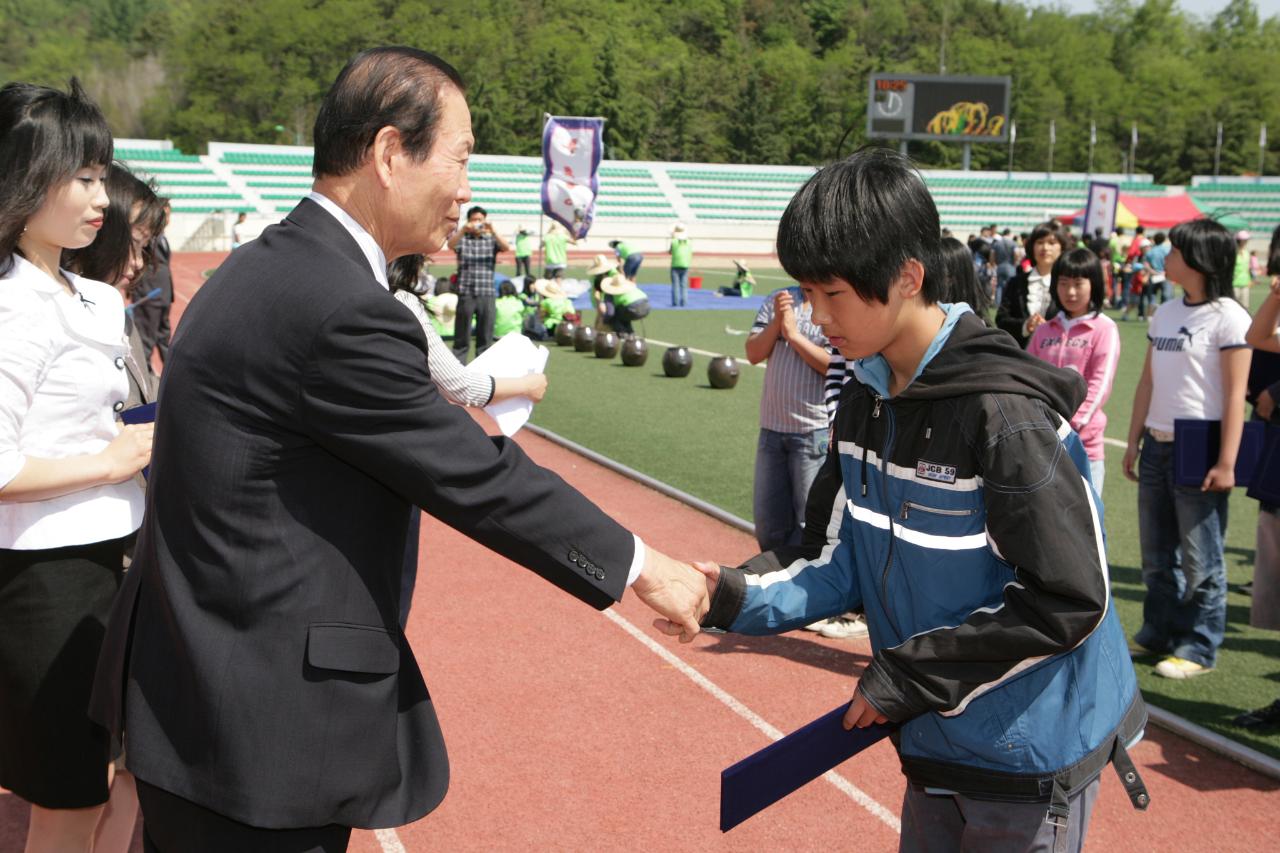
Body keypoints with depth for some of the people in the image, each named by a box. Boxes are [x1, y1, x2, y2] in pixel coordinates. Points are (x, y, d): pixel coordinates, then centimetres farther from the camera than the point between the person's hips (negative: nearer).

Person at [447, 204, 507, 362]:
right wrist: (463, 230, -31)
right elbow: (450, 245, -14)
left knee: (485, 336, 5)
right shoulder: (462, 239, 7)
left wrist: (492, 231, -25)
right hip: (466, 293, -1)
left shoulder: (491, 240, 9)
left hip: (487, 294, 1)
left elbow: (505, 248, -9)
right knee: (462, 337, 2)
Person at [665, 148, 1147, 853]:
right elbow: (844, 562, 4)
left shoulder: (1004, 412, -25)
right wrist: (734, 596, -13)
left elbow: (1068, 603, -23)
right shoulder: (864, 401, 1)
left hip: (1031, 761, -7)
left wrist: (906, 676, -19)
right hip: (935, 744, 7)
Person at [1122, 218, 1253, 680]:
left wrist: (1226, 462, -17)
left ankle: (1198, 647, 12)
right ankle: (1159, 633, 27)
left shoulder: (1227, 317, -9)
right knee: (1157, 553, 14)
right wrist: (1134, 440, 12)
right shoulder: (1164, 313, 11)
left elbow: (1235, 395, -13)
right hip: (1157, 446, 7)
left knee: (1200, 559, 1)